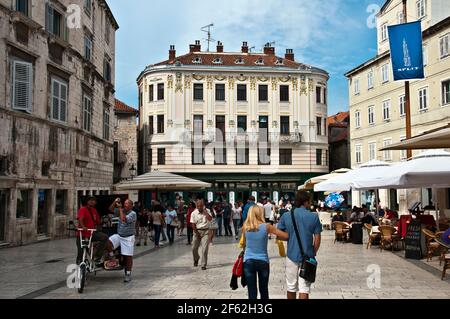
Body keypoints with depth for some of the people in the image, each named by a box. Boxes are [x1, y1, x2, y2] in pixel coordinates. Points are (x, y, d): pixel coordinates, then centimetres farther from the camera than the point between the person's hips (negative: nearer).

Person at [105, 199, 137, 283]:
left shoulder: (133, 214, -10)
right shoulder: (122, 211, 8)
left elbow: (124, 219, -25)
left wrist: (121, 210, -14)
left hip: (128, 238, -5)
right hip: (119, 235, 5)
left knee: (128, 257, 0)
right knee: (107, 242, -20)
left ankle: (128, 274, 11)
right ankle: (111, 257, 4)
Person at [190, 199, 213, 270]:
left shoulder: (207, 211, -1)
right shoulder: (194, 213, -4)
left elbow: (210, 219, -18)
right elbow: (193, 225, -4)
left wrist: (205, 211, -18)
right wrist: (197, 234, -7)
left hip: (205, 231, -1)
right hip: (197, 231, 1)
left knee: (204, 249, -8)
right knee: (194, 248, 6)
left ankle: (203, 265, 0)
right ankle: (196, 259, 37)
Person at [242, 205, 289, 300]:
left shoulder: (245, 227, -5)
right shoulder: (266, 226, -10)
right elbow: (286, 236, -9)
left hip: (248, 261, 1)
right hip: (263, 261, -1)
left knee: (252, 292, 3)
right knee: (264, 290, 18)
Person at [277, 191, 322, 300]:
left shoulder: (286, 216, -2)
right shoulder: (314, 217, -6)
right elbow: (317, 239, -3)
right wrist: (313, 253, 11)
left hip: (292, 255, 2)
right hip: (307, 257, -2)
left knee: (291, 287, 16)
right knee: (304, 288, 1)